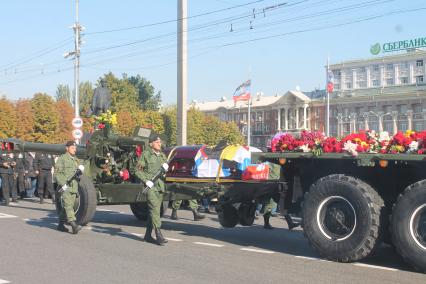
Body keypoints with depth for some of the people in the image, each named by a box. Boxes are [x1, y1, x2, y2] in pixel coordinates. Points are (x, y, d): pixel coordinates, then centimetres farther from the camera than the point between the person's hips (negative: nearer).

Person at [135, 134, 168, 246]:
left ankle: (148, 235, 18)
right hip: (150, 186, -6)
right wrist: (146, 181, -15)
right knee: (154, 209, -15)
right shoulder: (145, 154, -1)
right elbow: (138, 170, -4)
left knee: (153, 211, 9)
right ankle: (159, 236, -19)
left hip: (160, 186, 6)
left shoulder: (162, 155, 17)